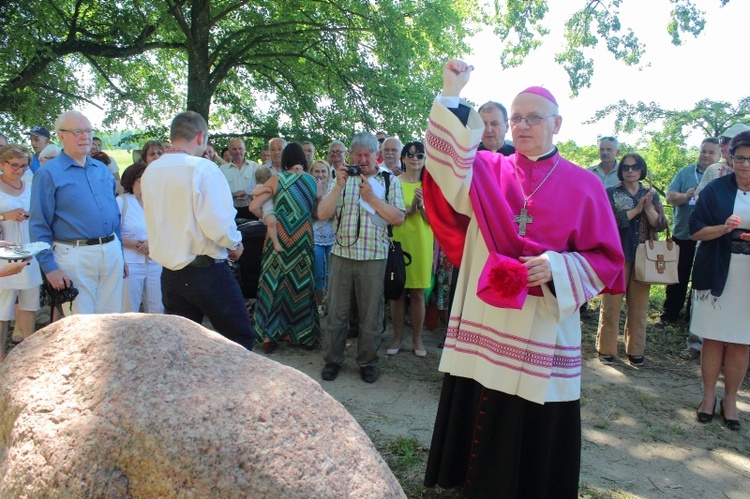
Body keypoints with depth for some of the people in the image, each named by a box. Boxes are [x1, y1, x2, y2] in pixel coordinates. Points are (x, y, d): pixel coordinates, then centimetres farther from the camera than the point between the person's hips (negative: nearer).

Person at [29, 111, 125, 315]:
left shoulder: (103, 169, 14)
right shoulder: (48, 174, -4)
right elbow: (39, 226, -6)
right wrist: (49, 267, -12)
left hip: (112, 252, 5)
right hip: (75, 257, -5)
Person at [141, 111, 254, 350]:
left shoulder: (150, 172, 6)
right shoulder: (203, 168, -15)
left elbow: (154, 218, 15)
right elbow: (218, 223, -21)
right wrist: (234, 244, -4)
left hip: (169, 273, 7)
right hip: (206, 269, -7)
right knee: (241, 338, 5)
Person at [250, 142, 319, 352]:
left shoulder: (276, 179, -2)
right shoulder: (312, 181, 4)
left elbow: (253, 207, -6)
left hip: (279, 235, -1)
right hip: (303, 237, 1)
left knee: (275, 282, 7)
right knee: (301, 283, 10)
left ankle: (269, 336, 11)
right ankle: (306, 336, 18)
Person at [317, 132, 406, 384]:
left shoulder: (390, 181, 5)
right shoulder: (342, 178, 8)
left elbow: (399, 218, -5)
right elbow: (322, 214, 0)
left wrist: (371, 197, -13)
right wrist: (338, 186, -11)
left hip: (374, 257, -1)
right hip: (342, 253, 1)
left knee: (371, 314, 8)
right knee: (336, 311, 8)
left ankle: (367, 361, 24)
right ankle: (332, 360, 23)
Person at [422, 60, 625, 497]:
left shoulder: (583, 185, 3)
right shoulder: (487, 171, 7)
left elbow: (607, 259, 2)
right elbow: (449, 171, -15)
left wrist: (557, 267, -15)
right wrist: (451, 95, -23)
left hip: (545, 327, -1)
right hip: (483, 321, 2)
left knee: (537, 427, 7)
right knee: (479, 414, 8)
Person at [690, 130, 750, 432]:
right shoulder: (716, 189, 1)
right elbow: (695, 231, 0)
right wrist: (724, 228, -18)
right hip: (716, 274, -1)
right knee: (714, 337, 5)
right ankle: (709, 396, 18)